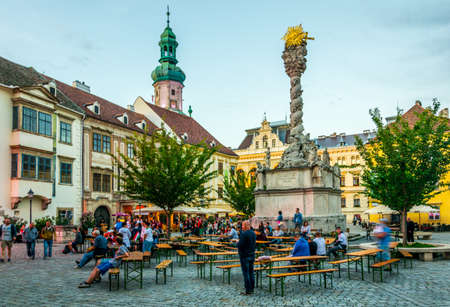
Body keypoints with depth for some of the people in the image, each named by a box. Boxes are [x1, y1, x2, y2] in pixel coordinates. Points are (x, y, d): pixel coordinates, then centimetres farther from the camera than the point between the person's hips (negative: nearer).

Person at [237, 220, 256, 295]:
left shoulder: (244, 234, -19)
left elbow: (240, 245, -21)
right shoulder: (253, 233, 8)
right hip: (252, 255, 8)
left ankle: (248, 291, 1)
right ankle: (252, 288, 22)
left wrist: (237, 243, -2)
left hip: (244, 256, -8)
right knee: (251, 272, 14)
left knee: (246, 273, -2)